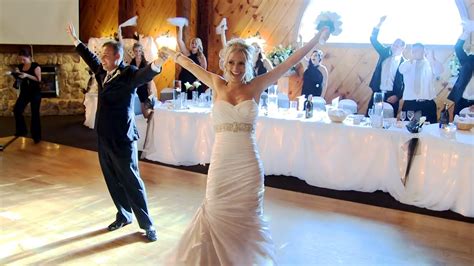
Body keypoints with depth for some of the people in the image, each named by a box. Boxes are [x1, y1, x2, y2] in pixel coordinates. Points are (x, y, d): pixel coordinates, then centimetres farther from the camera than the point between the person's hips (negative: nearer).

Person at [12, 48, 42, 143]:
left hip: (35, 93, -5)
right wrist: (16, 74, -11)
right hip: (24, 92, 5)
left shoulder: (35, 66, -10)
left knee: (35, 114, -2)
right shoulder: (20, 67, 6)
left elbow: (39, 79, -16)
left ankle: (36, 136, 6)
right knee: (17, 109, -13)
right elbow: (18, 79, 10)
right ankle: (21, 130, 2)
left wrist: (27, 75, -26)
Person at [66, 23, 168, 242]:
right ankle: (123, 215, 32)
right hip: (104, 139, 8)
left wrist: (155, 65, -55)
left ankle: (147, 225, 9)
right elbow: (91, 59, 28)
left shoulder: (129, 74, -13)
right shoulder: (103, 73, 9)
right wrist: (76, 41, 38)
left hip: (122, 140, -7)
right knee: (113, 181, 16)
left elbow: (144, 75, -33)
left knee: (132, 182, -2)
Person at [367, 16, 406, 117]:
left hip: (391, 96, -3)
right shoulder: (385, 53, 10)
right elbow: (373, 39, 5)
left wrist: (397, 96, -13)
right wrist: (380, 23, -6)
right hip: (377, 93, 3)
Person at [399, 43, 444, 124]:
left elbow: (439, 71, -11)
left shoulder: (430, 63, 9)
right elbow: (401, 69, -12)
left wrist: (433, 58, -26)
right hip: (409, 103, 0)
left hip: (427, 103, 0)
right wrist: (412, 59, -26)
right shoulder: (408, 64, 11)